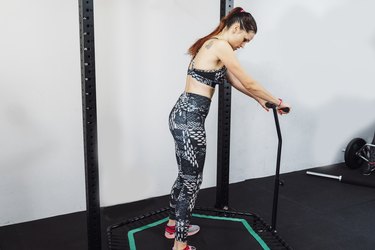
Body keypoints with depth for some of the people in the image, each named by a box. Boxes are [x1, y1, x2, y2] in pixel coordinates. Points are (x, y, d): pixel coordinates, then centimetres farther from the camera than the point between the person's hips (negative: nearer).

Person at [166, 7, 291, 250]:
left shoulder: (212, 44, 18)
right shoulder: (220, 46, -12)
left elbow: (236, 82, 24)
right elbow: (249, 83, -9)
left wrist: (261, 100, 26)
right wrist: (277, 102, 4)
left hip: (183, 114, 10)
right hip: (190, 118, -10)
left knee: (185, 176, 22)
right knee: (192, 181, -1)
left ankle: (174, 224, 38)